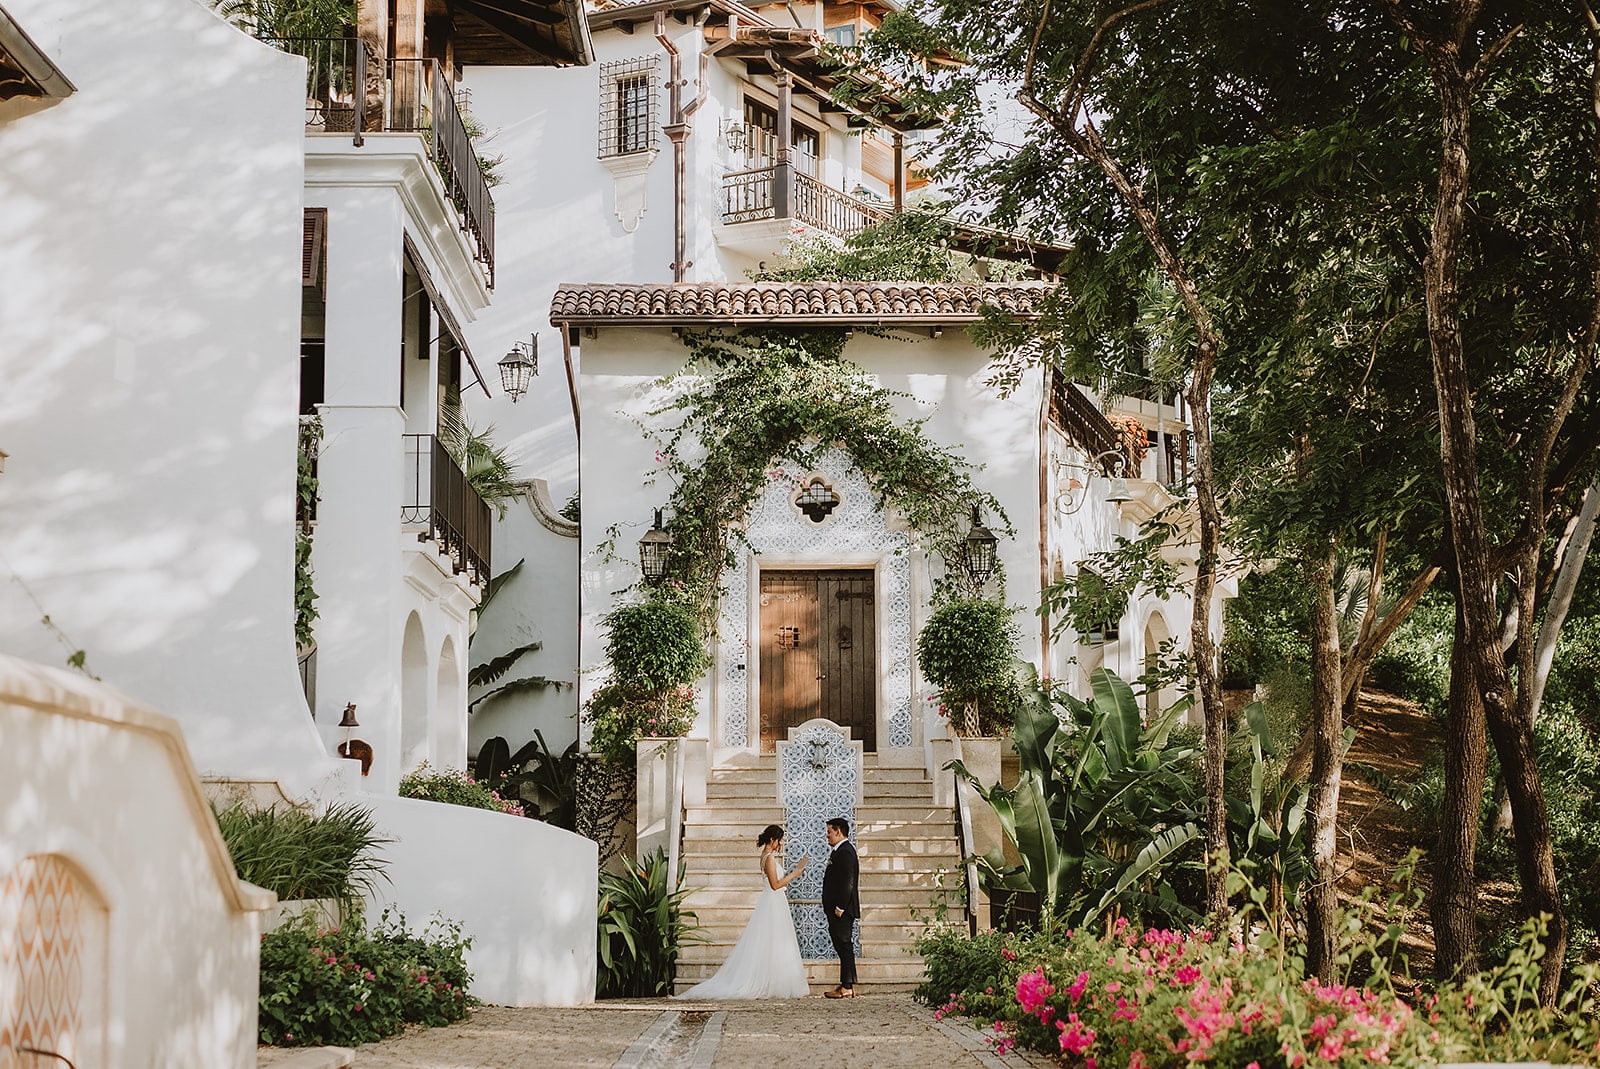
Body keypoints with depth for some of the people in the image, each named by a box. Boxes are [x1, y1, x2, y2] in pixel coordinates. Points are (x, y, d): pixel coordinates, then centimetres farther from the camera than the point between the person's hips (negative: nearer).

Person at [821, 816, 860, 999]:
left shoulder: (845, 852, -16)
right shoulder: (840, 851, 17)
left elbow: (847, 882, -22)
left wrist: (840, 907, -22)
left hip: (842, 910, -11)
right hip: (837, 909, 11)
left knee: (844, 946, -7)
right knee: (842, 947, 12)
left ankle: (847, 988, -4)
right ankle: (846, 985, 16)